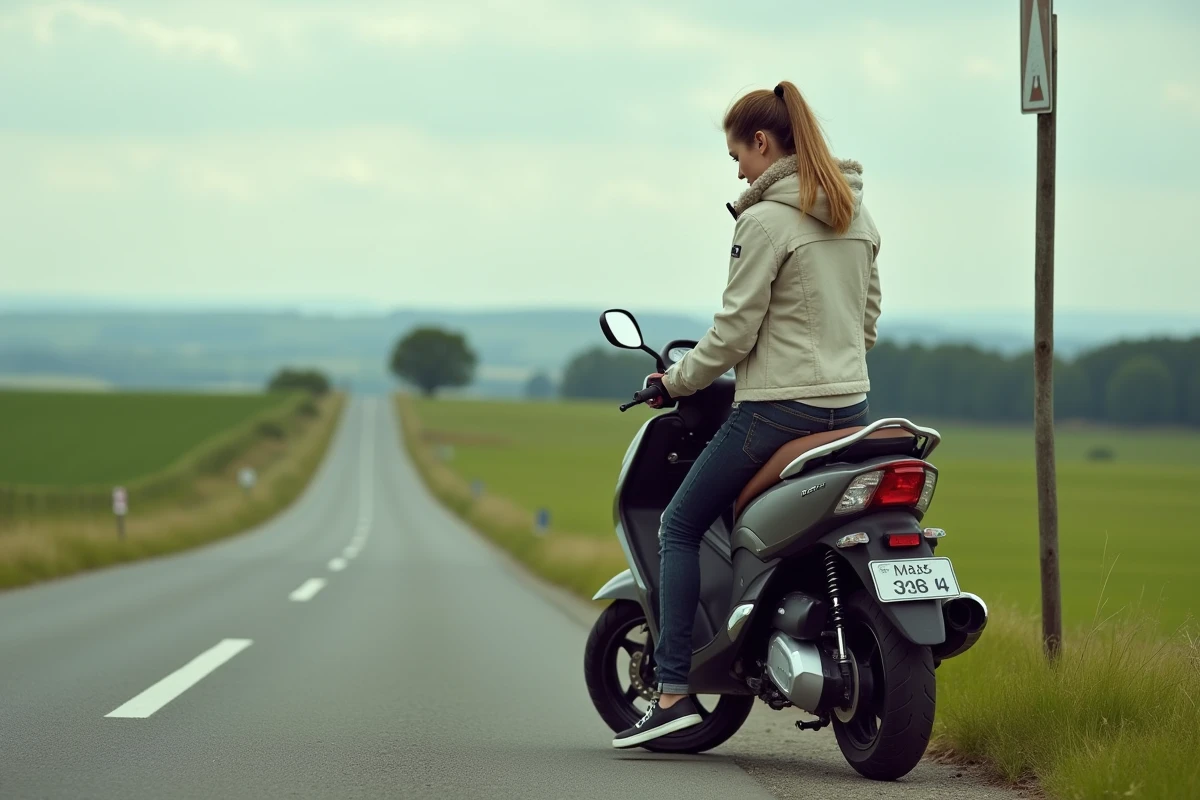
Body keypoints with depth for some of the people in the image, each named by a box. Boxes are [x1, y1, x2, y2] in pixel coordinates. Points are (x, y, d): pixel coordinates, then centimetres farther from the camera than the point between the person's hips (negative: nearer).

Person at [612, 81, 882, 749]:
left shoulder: (765, 222, -12)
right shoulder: (855, 215, 12)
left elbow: (736, 330, -12)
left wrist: (678, 380, 2)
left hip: (779, 409, -8)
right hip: (850, 406, 8)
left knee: (681, 526, 4)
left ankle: (675, 689, -4)